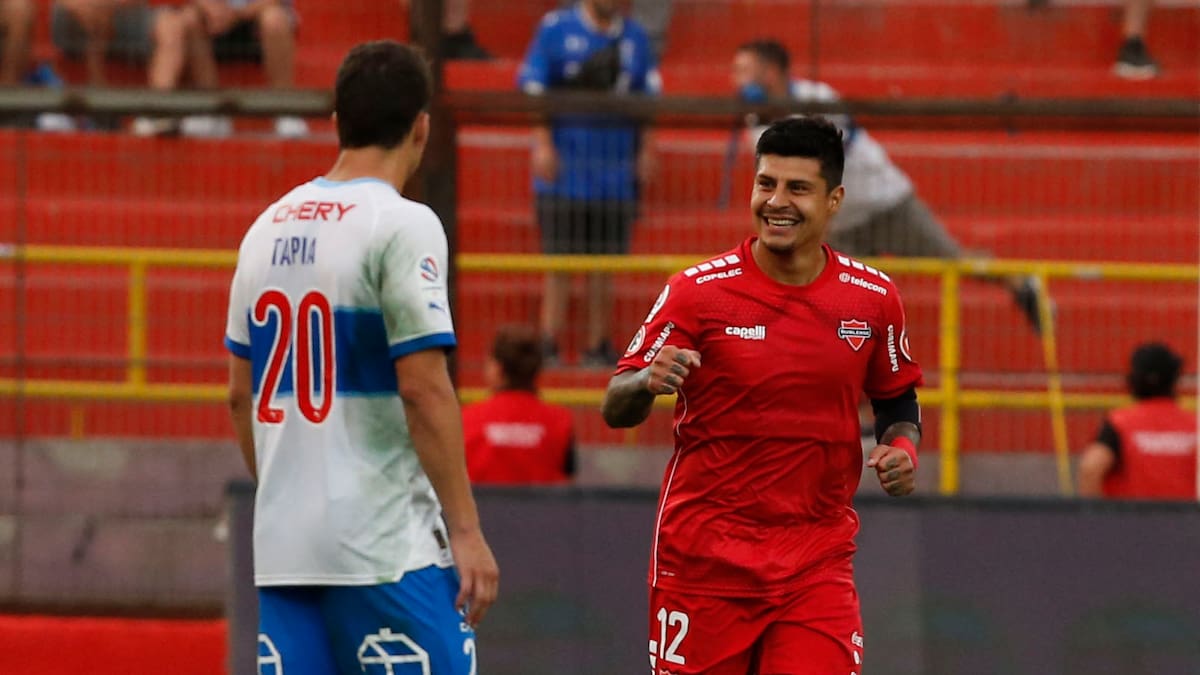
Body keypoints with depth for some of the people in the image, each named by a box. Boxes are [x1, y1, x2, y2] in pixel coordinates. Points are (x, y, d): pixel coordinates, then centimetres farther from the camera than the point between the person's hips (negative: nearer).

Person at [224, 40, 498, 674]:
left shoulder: (269, 226, 11)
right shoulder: (403, 225, -9)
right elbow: (423, 389, -14)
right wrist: (466, 529, -11)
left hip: (282, 545, 7)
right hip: (387, 547, -7)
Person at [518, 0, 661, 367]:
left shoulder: (635, 37, 12)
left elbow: (649, 98, 15)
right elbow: (533, 89, -1)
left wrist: (646, 149, 7)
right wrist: (542, 142, -9)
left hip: (618, 168, 3)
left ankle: (597, 346, 9)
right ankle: (548, 344, -3)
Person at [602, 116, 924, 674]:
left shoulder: (873, 298, 3)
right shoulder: (698, 292, -6)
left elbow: (897, 400, 19)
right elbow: (615, 410, -5)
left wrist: (902, 448, -3)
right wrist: (648, 382, -28)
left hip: (817, 561, 2)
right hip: (702, 559, -2)